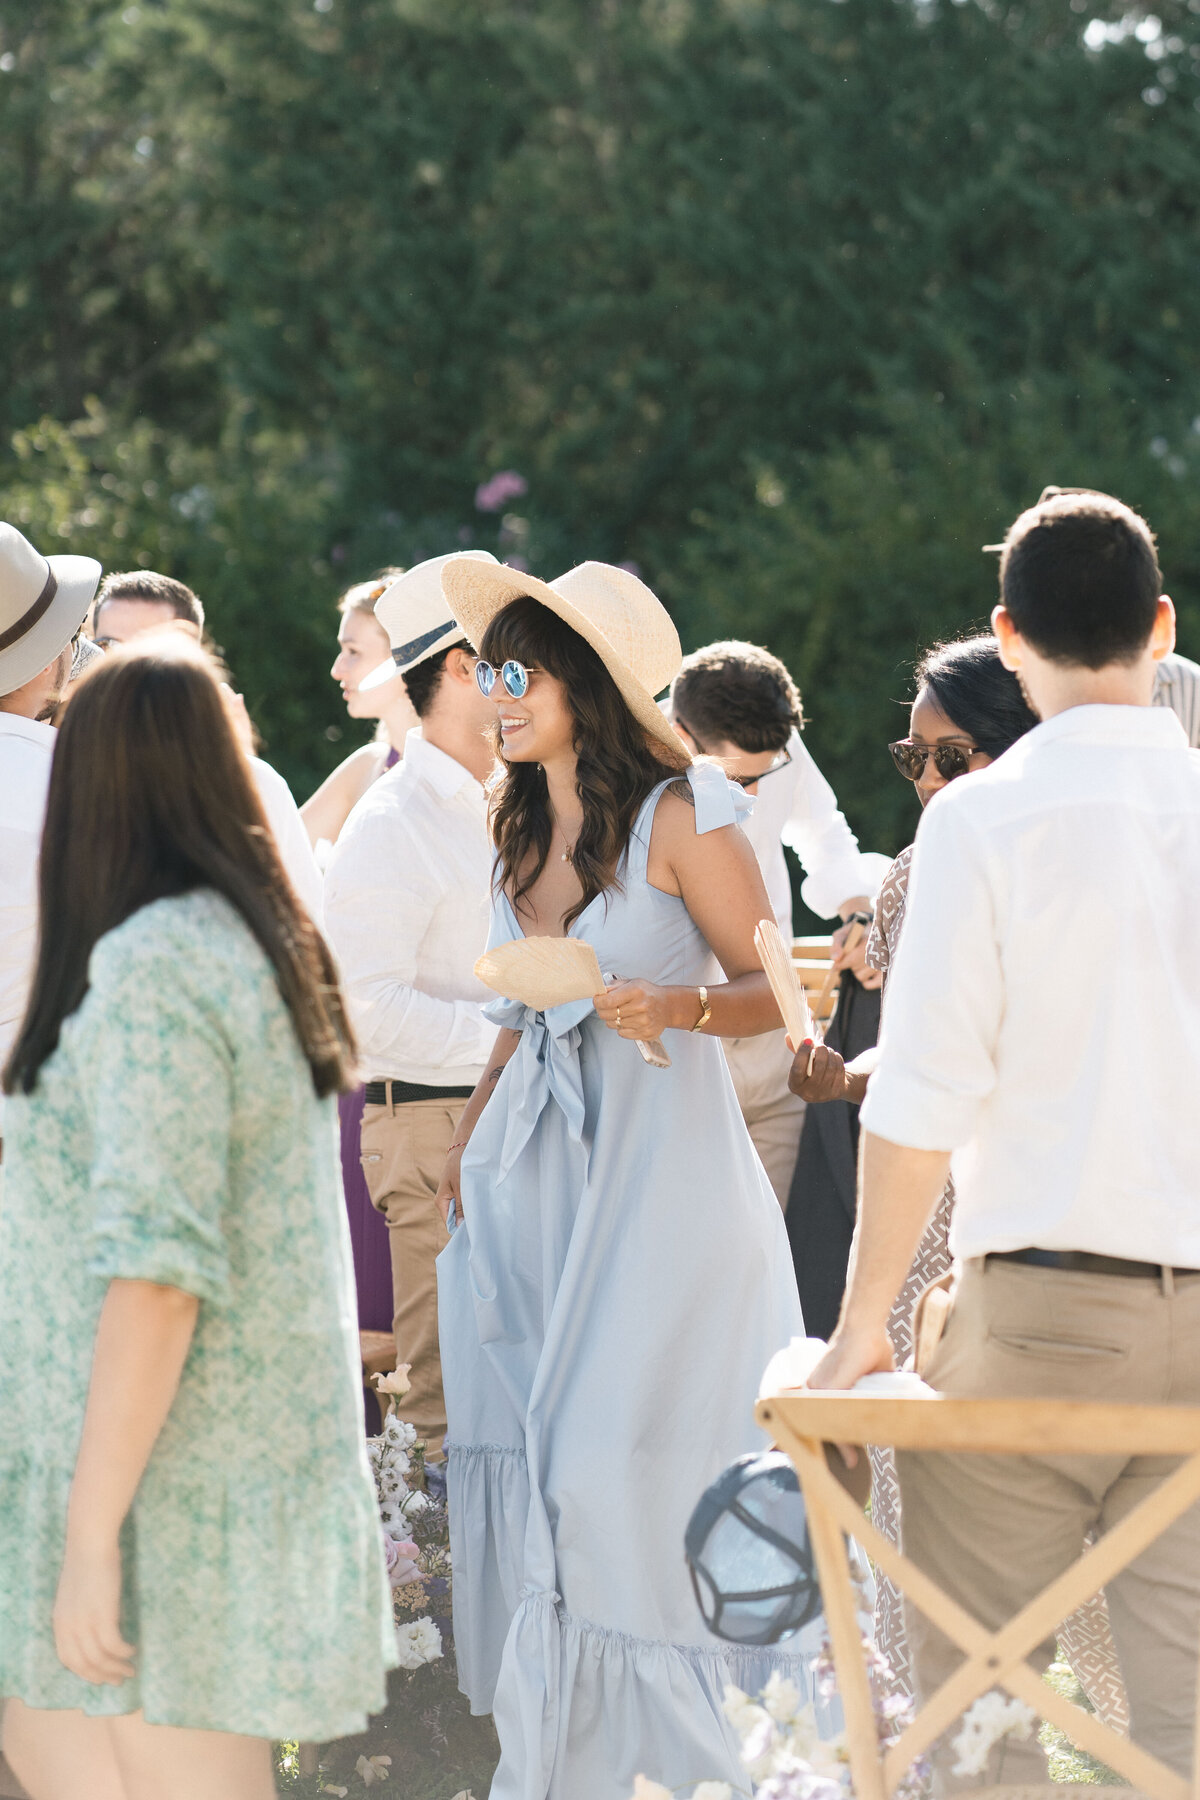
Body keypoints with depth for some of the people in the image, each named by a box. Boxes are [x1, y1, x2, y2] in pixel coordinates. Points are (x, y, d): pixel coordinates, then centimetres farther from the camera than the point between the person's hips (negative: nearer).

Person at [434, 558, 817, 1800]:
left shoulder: (677, 817, -8)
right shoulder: (520, 827, 13)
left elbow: (772, 993, -7)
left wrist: (676, 1008, -25)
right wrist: (469, 1138, 18)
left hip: (658, 1157, -6)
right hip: (531, 1170, 7)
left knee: (620, 1445, -8)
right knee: (520, 1448, 2)